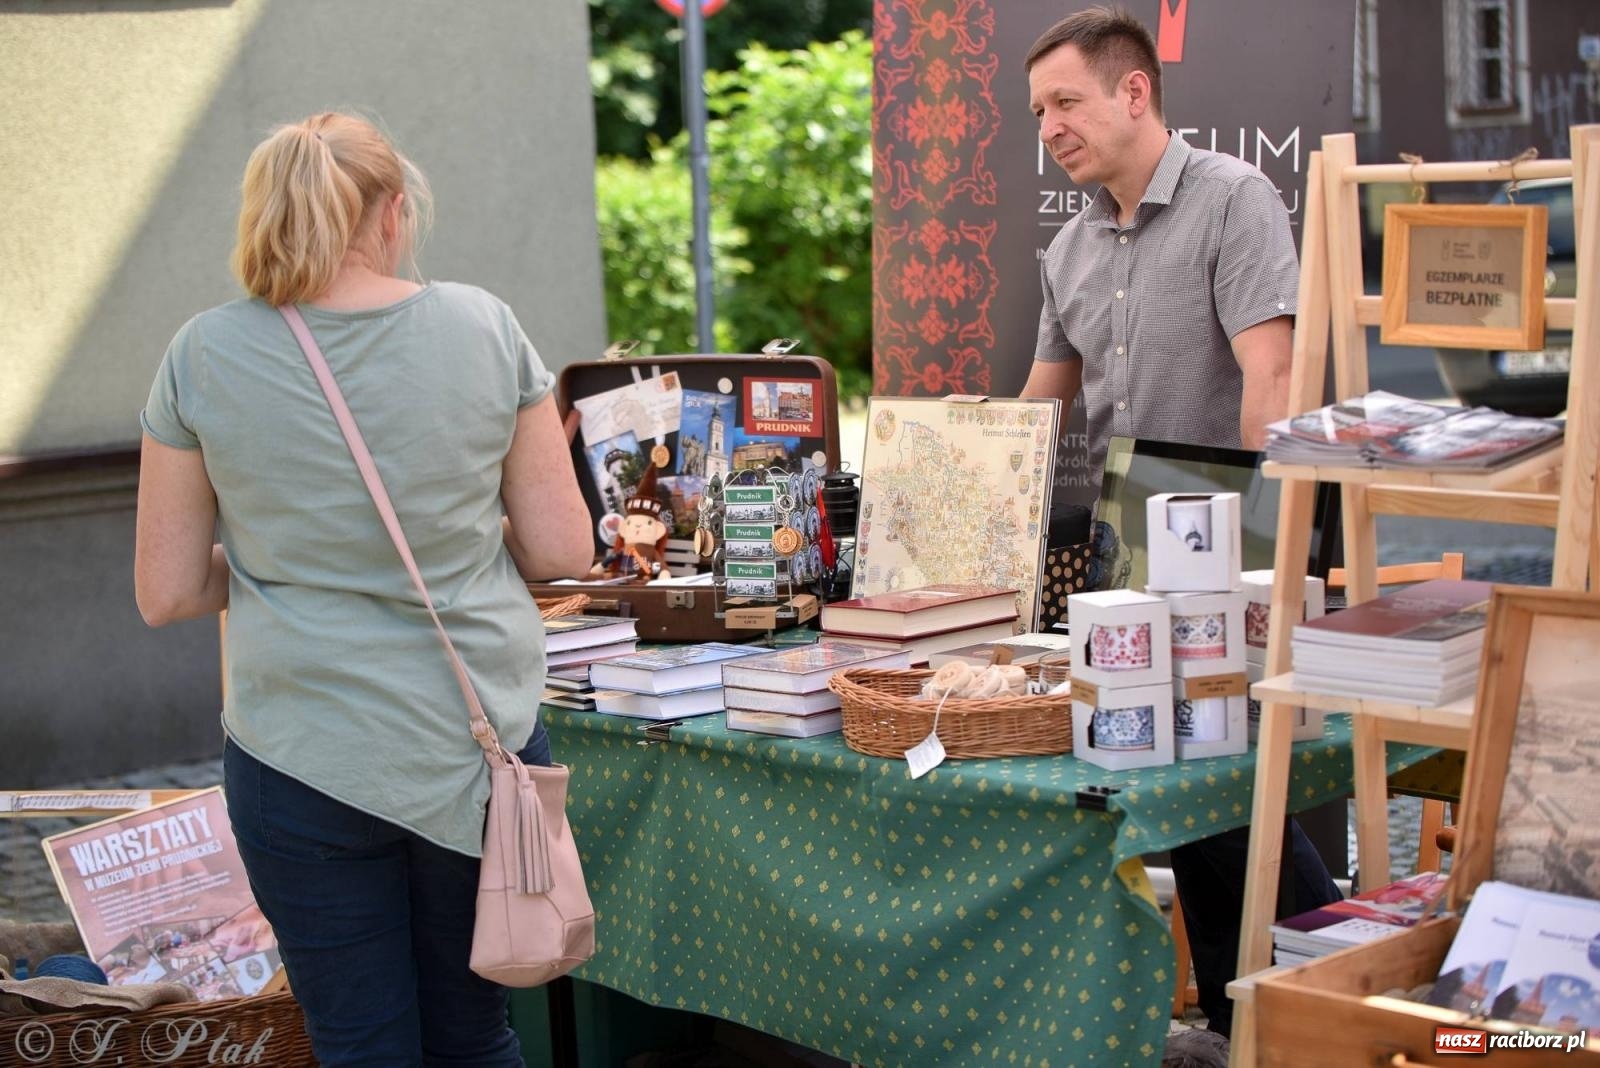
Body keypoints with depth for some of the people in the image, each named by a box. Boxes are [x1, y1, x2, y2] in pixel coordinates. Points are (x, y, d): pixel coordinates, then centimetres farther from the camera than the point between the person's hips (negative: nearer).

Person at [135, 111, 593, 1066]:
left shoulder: (203, 357, -6)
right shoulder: (483, 327, -4)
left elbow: (166, 594, -2)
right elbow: (563, 550, -2)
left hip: (304, 763, -1)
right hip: (481, 740, 1)